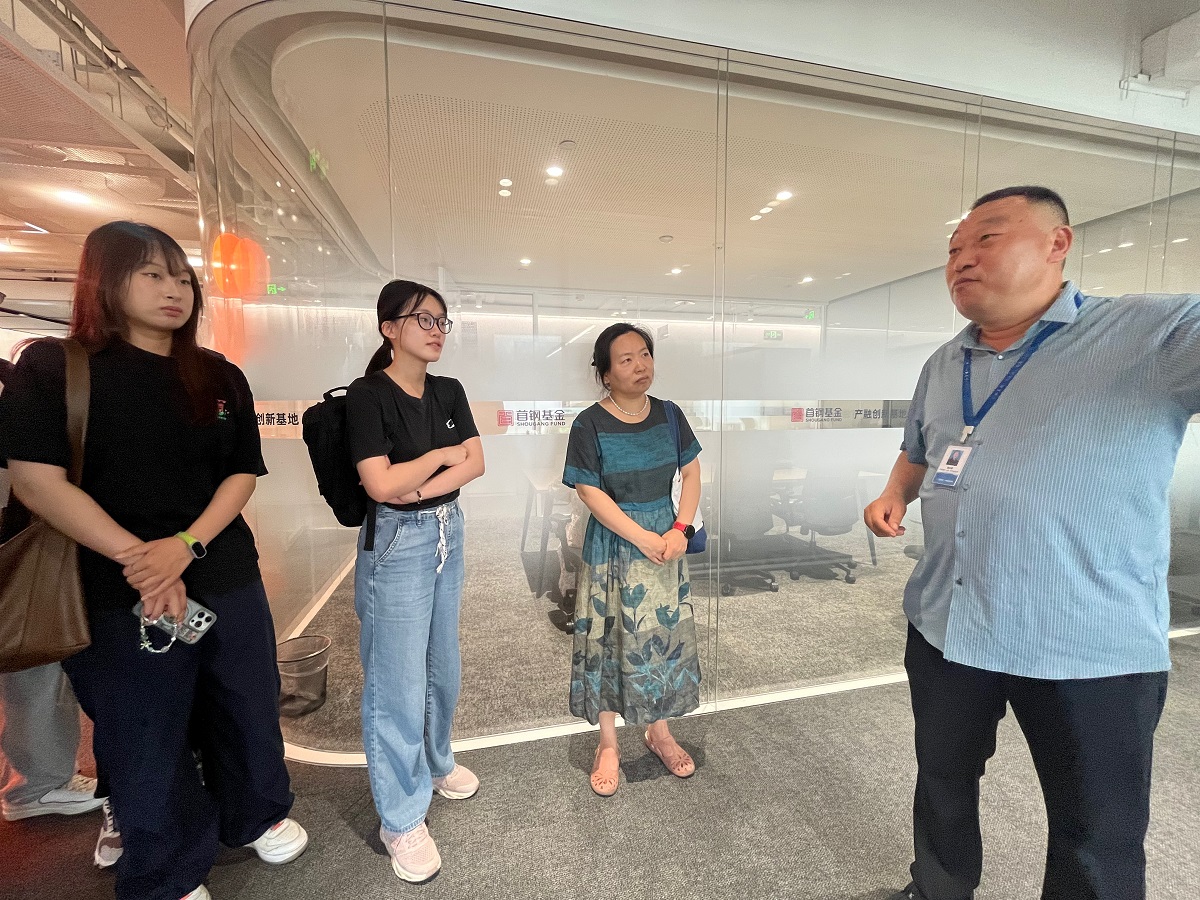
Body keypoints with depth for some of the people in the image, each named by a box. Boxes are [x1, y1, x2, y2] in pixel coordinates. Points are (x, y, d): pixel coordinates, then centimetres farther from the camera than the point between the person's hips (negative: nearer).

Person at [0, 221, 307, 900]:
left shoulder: (221, 377, 4)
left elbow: (243, 474, 1)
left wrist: (185, 545, -14)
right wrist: (136, 560, -16)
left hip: (229, 578, 3)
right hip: (120, 594, -2)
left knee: (247, 708, 16)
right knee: (145, 736, 13)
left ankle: (256, 815, 43)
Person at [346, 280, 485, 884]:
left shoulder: (449, 392, 5)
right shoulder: (367, 395, -13)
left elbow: (476, 464, -2)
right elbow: (381, 484, -21)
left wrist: (417, 488, -15)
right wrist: (442, 455, -9)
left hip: (447, 534, 7)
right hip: (396, 544, -6)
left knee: (443, 665, 19)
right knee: (398, 680, 3)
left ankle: (435, 762, 44)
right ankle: (401, 820, 23)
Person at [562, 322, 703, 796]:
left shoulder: (668, 415, 1)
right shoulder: (590, 424, -11)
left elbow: (692, 472, 4)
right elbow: (590, 493, -15)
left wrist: (681, 529, -9)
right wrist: (644, 539, -18)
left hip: (666, 539, 4)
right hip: (613, 544, -4)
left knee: (666, 634, 13)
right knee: (609, 640, 7)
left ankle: (658, 731, 36)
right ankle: (608, 743, 29)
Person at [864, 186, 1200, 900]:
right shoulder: (942, 367, 8)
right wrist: (895, 496, 2)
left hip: (1092, 649, -5)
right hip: (943, 628, 6)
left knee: (1098, 841, 17)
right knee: (942, 780, 25)